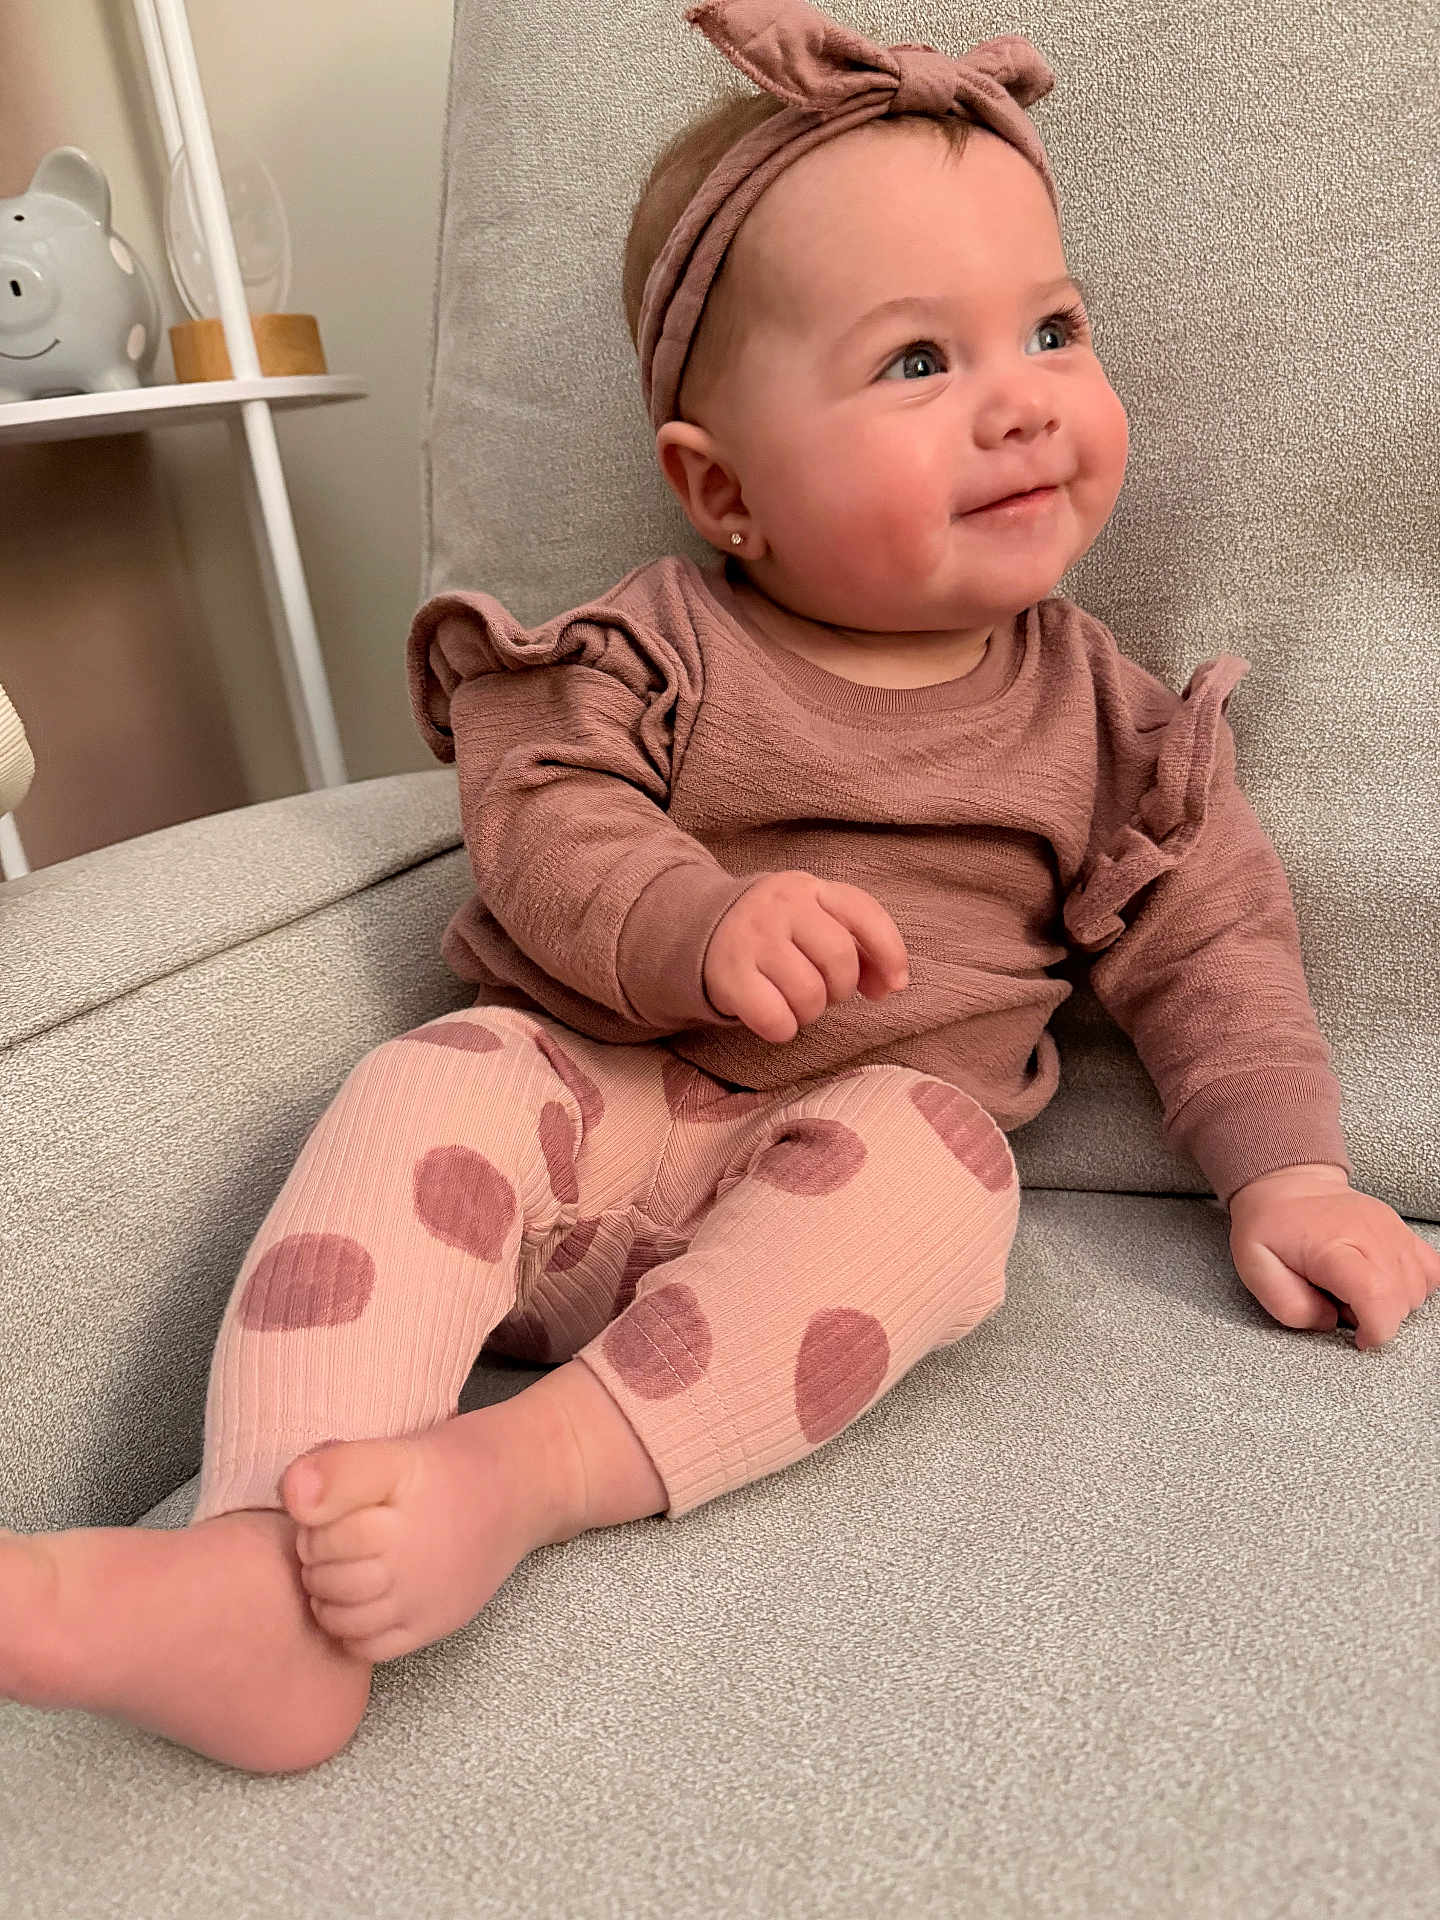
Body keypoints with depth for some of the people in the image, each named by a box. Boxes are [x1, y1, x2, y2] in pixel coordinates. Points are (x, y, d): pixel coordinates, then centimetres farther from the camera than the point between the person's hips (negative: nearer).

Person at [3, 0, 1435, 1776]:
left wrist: (1289, 1174, 0)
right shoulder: (658, 649, -1)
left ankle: (528, 1466, -34)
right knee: (438, 1082, -27)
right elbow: (540, 824, -10)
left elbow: (1208, 936, 10)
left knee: (936, 1148, -31)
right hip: (598, 1107, 0)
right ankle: (268, 1577, -35)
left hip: (854, 1151, 1)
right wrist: (703, 927, -30)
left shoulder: (1092, 707, 7)